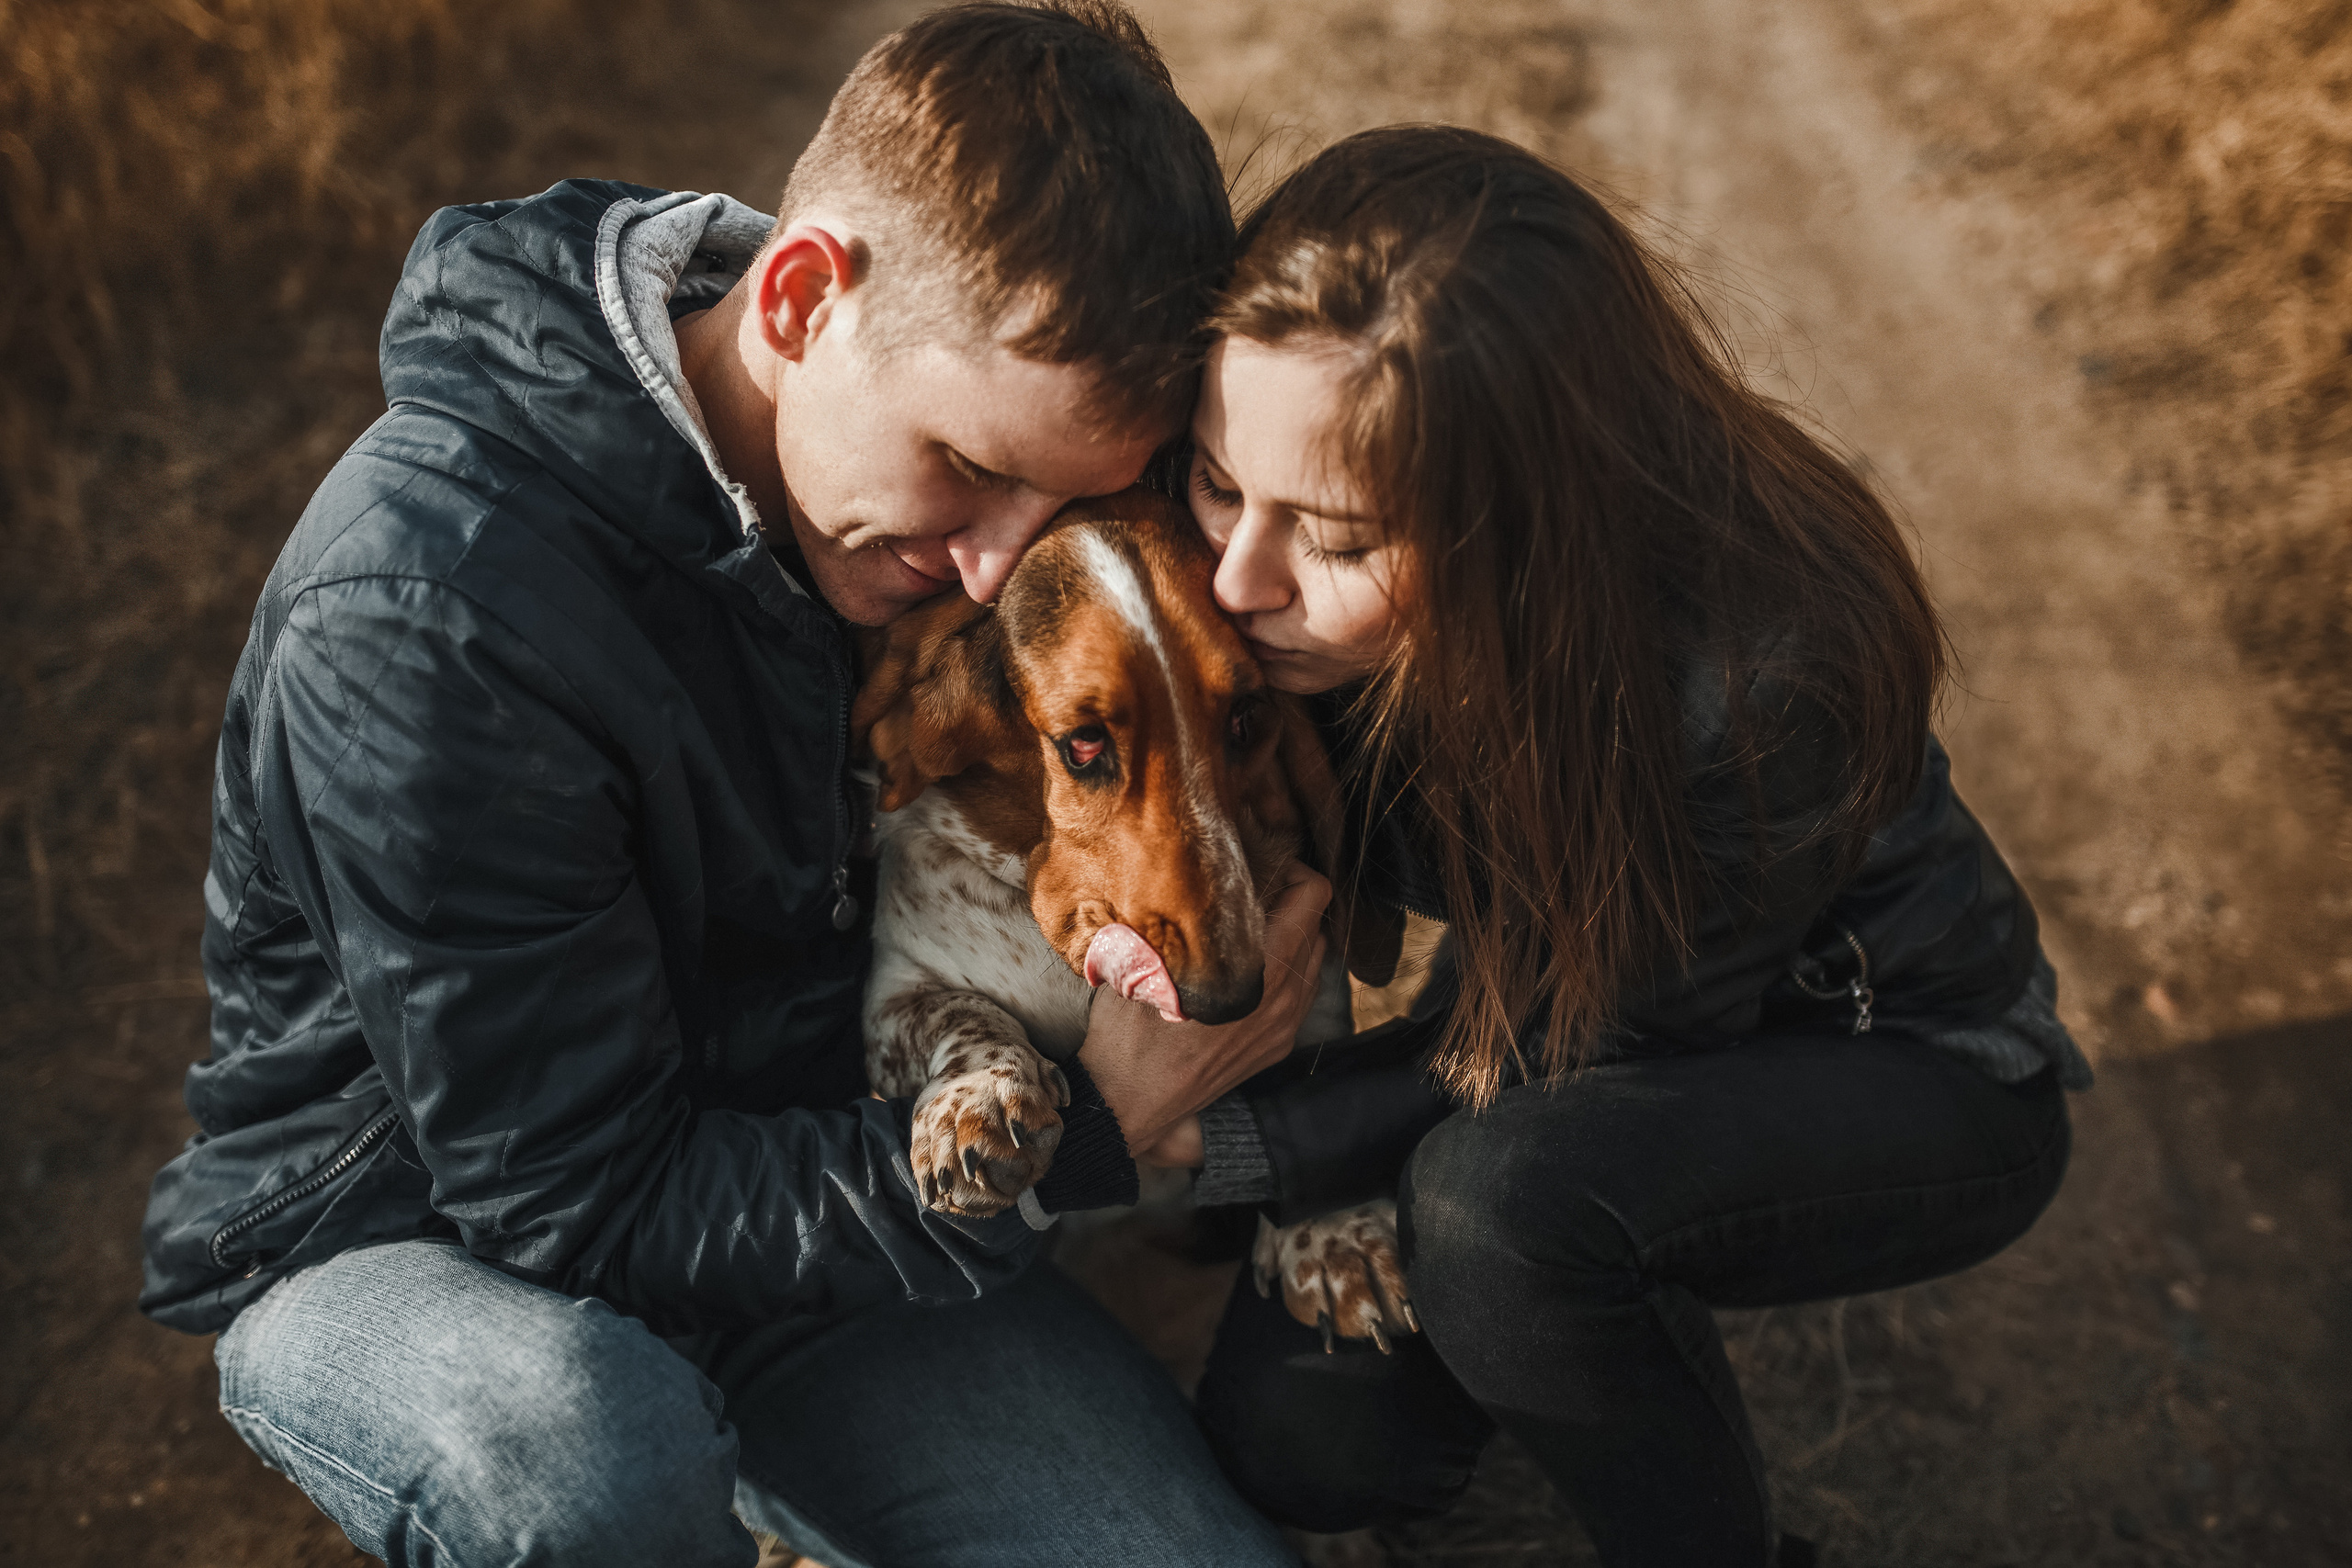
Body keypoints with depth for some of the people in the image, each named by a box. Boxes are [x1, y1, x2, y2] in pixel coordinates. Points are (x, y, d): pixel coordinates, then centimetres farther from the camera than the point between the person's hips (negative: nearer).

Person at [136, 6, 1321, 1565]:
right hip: (414, 1236, -4)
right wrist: (1087, 1137, -24)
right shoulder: (421, 611, -28)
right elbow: (574, 1202, -23)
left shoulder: (921, 464, -7)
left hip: (814, 1178, 5)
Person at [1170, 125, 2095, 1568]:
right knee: (1299, 1431, -12)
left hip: (1909, 1073, -4)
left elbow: (1590, 1054, -25)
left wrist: (1210, 1147, -28)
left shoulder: (1762, 682, -38)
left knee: (1496, 1196, -34)